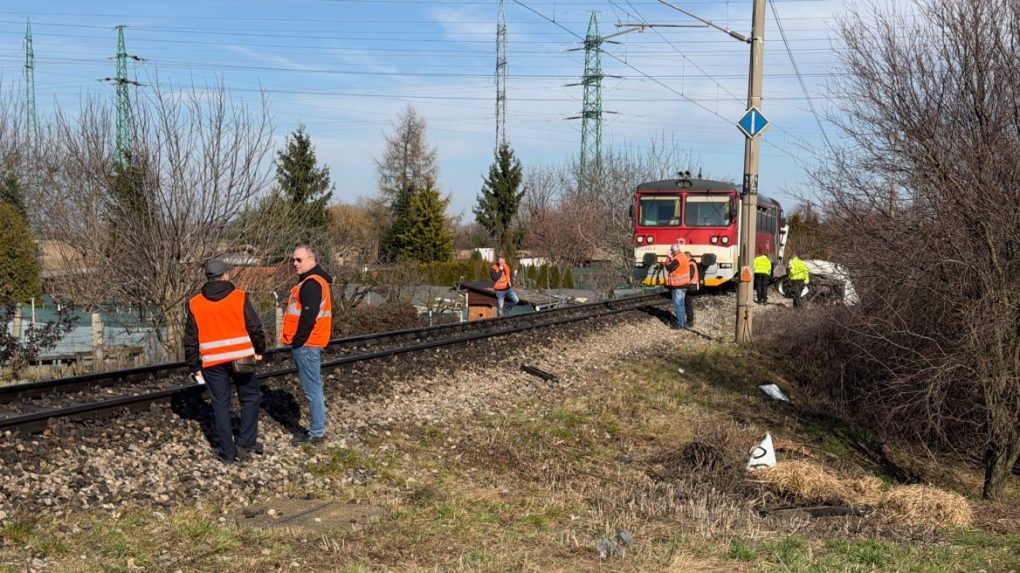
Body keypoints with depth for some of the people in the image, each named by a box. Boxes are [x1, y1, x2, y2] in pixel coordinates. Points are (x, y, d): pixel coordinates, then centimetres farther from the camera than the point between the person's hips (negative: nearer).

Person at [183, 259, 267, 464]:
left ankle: (227, 452, 12)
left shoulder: (195, 304, 2)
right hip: (241, 357, -2)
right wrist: (259, 350, 11)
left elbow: (191, 339, 5)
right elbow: (255, 327, -4)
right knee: (250, 398, 15)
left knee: (220, 404, 9)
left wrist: (194, 366, 13)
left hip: (213, 361, 2)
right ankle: (246, 440, 11)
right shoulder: (239, 297, -5)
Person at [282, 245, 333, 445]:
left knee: (312, 389, -5)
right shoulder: (312, 280, 17)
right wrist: (297, 340, 18)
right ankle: (316, 427, 23)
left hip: (306, 345, -11)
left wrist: (297, 341, -15)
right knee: (313, 386, 15)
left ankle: (316, 433, 0)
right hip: (309, 344, 11)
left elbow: (308, 316, -23)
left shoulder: (311, 284, -17)